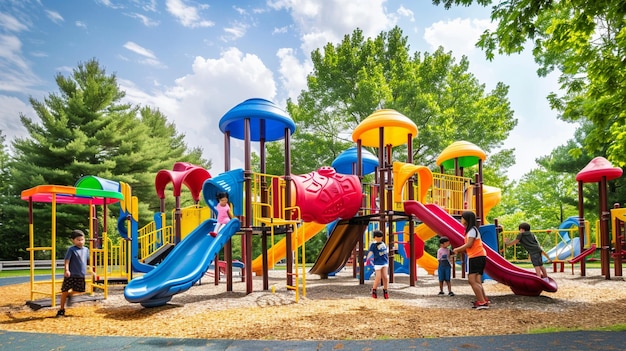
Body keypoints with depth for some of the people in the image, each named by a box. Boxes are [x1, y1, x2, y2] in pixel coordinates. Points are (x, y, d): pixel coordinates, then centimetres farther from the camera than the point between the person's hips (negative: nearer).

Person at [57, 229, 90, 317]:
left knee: (79, 290, 6)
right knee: (65, 291, 3)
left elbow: (89, 261, 21)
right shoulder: (71, 249, -8)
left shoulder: (86, 250, 9)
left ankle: (69, 295, 38)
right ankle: (61, 309, 17)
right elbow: (67, 260, -14)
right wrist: (66, 270, -27)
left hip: (81, 275, 5)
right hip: (71, 275, -5)